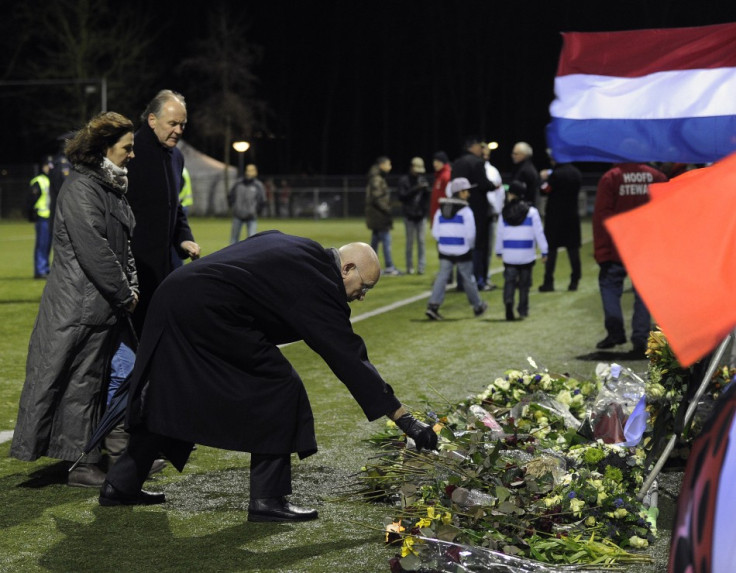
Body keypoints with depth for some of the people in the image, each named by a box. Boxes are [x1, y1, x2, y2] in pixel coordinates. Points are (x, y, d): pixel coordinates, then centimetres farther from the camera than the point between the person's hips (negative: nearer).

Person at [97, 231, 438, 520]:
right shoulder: (318, 281, -8)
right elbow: (349, 357, -10)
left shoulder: (298, 250, 18)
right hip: (207, 312, -10)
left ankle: (121, 485, 29)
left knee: (171, 400, 21)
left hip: (174, 298, 10)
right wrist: (404, 419, -7)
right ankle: (268, 499, 1)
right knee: (279, 387, -2)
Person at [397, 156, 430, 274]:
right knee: (410, 242, 2)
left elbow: (427, 197, 10)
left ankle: (421, 267, 0)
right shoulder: (404, 180, -1)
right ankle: (409, 267, 8)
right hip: (409, 215, -3)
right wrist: (415, 189, -19)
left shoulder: (422, 179, 11)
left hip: (421, 215, 3)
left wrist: (426, 190, -12)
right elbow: (402, 196, -10)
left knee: (421, 241, -1)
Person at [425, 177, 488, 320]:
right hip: (462, 251, -4)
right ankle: (477, 306, 23)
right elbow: (470, 233, -13)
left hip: (445, 251, 4)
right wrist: (470, 245, 5)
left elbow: (435, 232, 8)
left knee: (442, 277, 1)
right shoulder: (465, 211, -11)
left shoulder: (441, 210, 6)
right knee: (468, 279, 8)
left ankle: (433, 305, -14)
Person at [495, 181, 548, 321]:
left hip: (509, 256, 1)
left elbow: (499, 234, 6)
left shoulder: (504, 213, -1)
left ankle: (508, 301, -23)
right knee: (524, 283, 10)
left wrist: (499, 251, 19)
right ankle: (523, 310, 14)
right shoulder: (532, 212, -7)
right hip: (527, 255, -1)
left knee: (509, 281, 3)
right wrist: (544, 251, 3)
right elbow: (539, 233, -5)